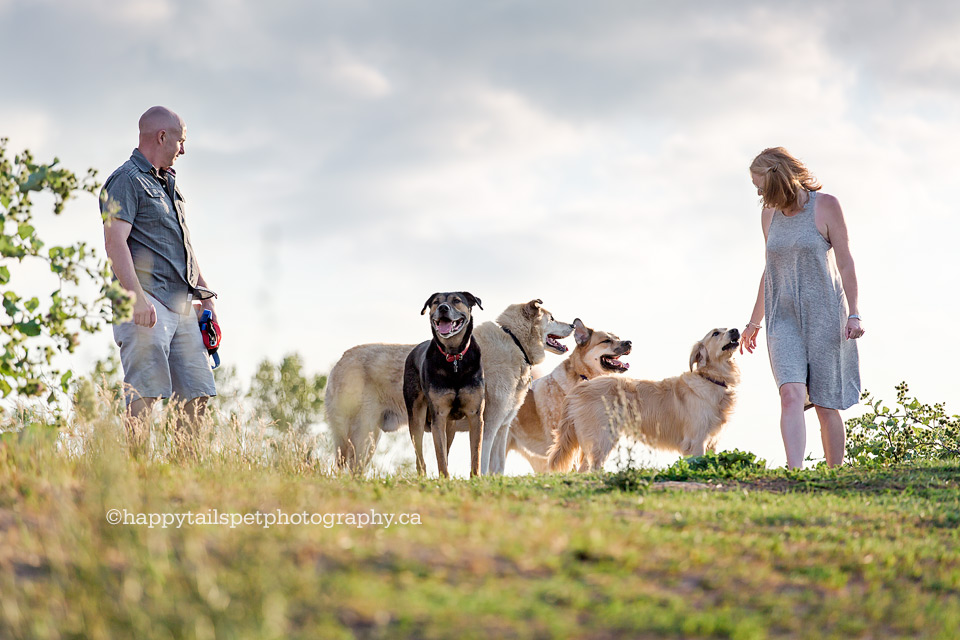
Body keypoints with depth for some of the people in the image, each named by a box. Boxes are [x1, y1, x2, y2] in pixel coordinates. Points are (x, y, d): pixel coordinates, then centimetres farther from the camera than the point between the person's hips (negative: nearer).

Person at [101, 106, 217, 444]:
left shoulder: (168, 184, 25)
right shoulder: (126, 180, -4)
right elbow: (115, 242, -16)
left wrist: (206, 296, 24)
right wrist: (136, 297, -25)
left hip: (181, 303, 9)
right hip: (147, 304, -9)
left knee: (197, 394, 5)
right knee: (144, 393, -13)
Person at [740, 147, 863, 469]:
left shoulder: (825, 206, -4)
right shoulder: (770, 214, 10)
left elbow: (845, 264, -4)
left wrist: (853, 315, -12)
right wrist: (754, 322, 25)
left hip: (824, 315, -3)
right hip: (784, 318, 3)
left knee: (826, 405, 1)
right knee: (792, 394, -17)